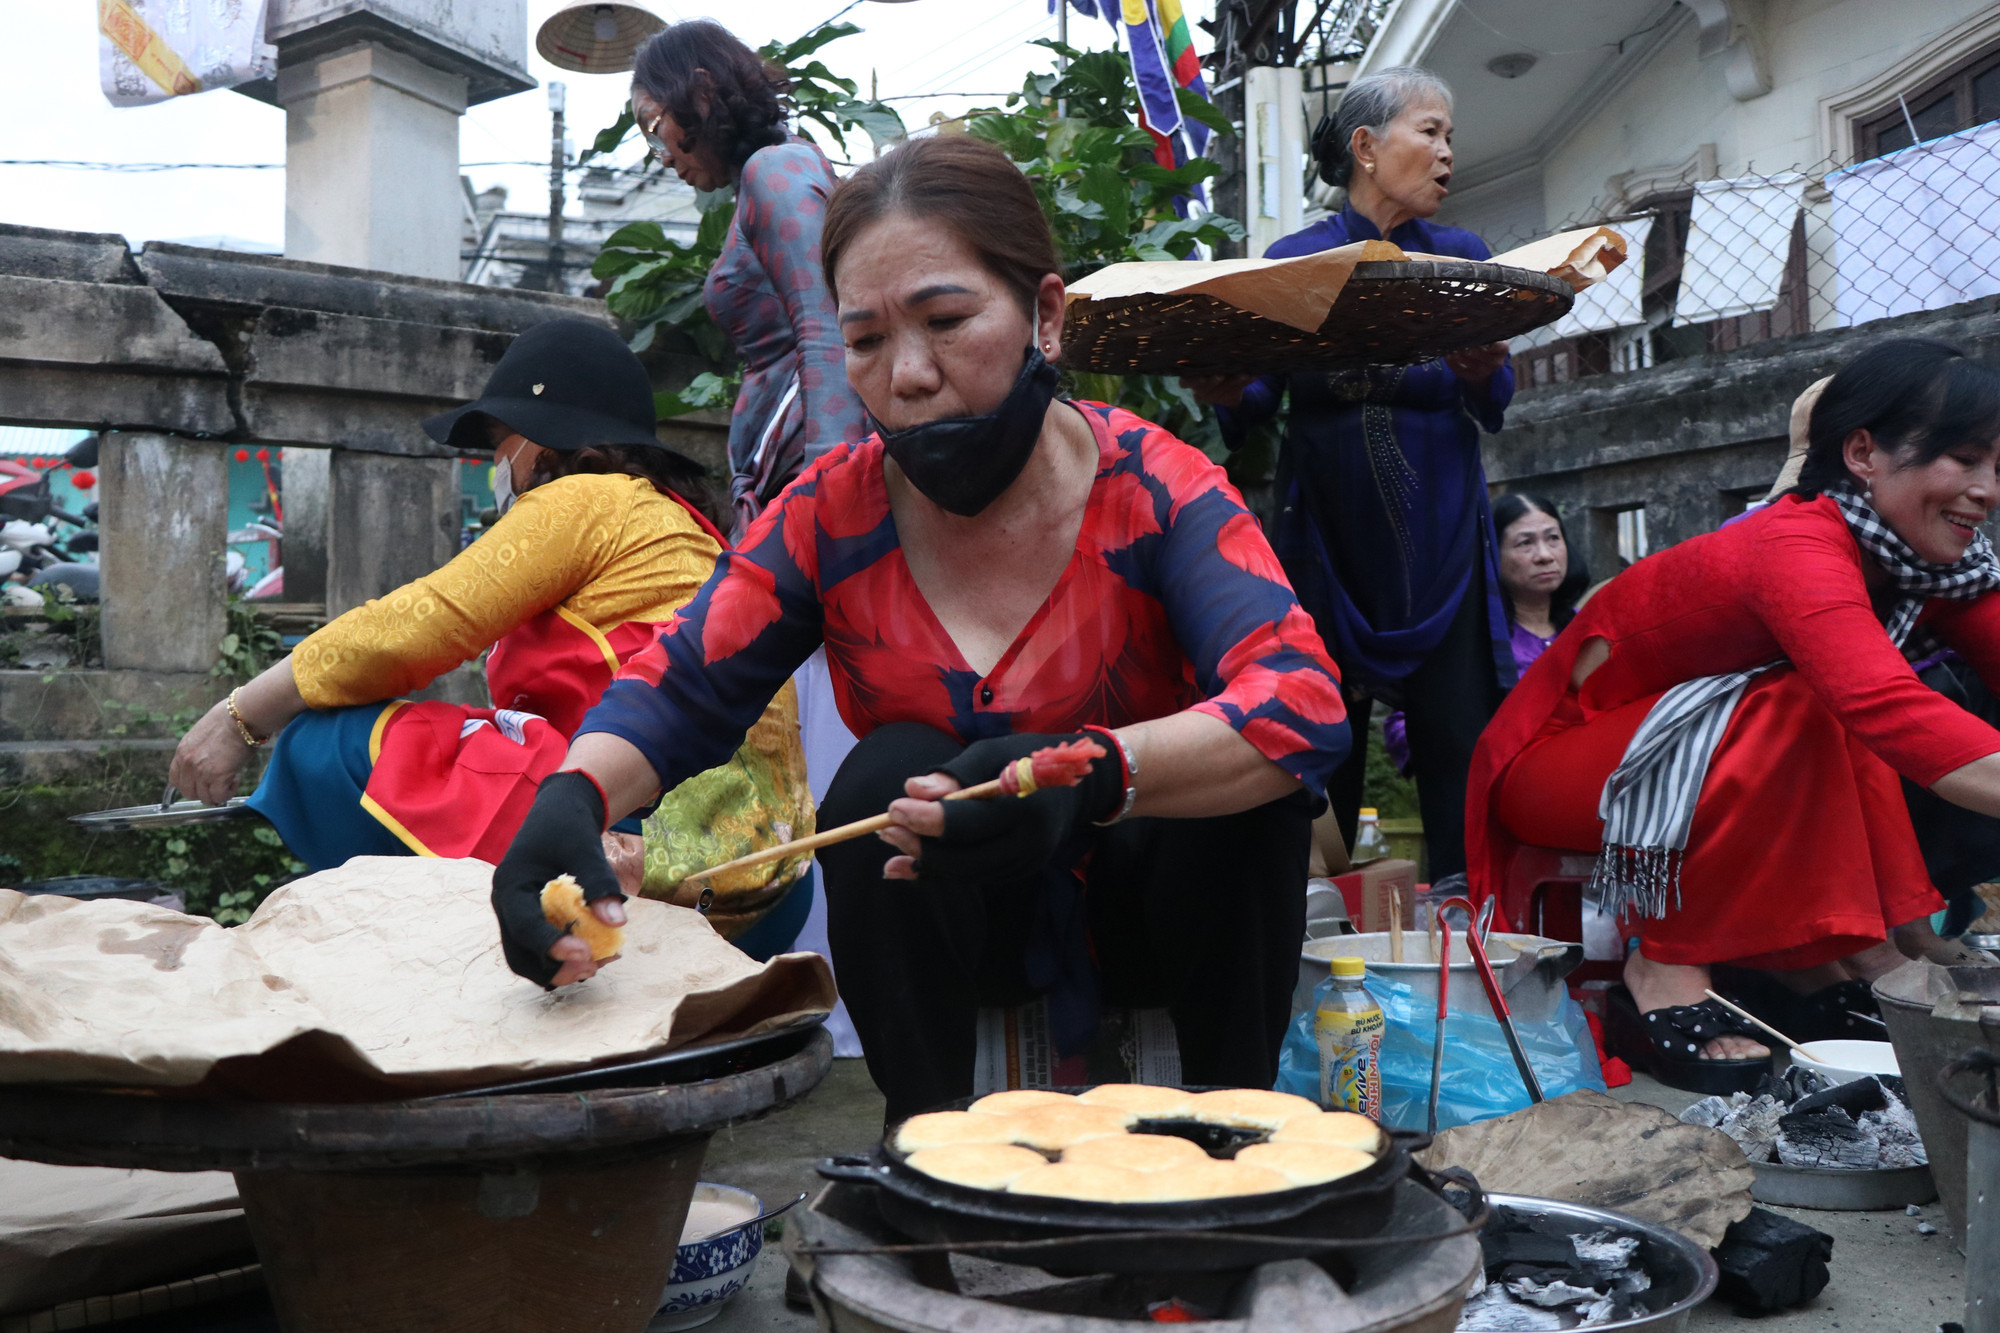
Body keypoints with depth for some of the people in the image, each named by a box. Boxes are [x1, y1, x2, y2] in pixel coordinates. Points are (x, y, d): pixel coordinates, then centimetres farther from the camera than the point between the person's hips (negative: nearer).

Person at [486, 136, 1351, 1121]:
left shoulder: (1151, 489, -18)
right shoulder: (835, 513, -9)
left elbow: (1304, 705, -32)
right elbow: (676, 688, -11)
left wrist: (1096, 773, -51)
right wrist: (573, 798, -34)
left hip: (1151, 911, -1)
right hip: (947, 922, 2)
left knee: (1244, 778, -29)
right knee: (890, 773, -27)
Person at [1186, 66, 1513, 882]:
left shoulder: (1463, 257, 11)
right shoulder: (1293, 261, 6)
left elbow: (1496, 402, 0)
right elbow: (1261, 396, -1)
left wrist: (1483, 372, -23)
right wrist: (1226, 393, -24)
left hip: (1439, 533, 1)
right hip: (1326, 530, -1)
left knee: (1457, 738, -4)